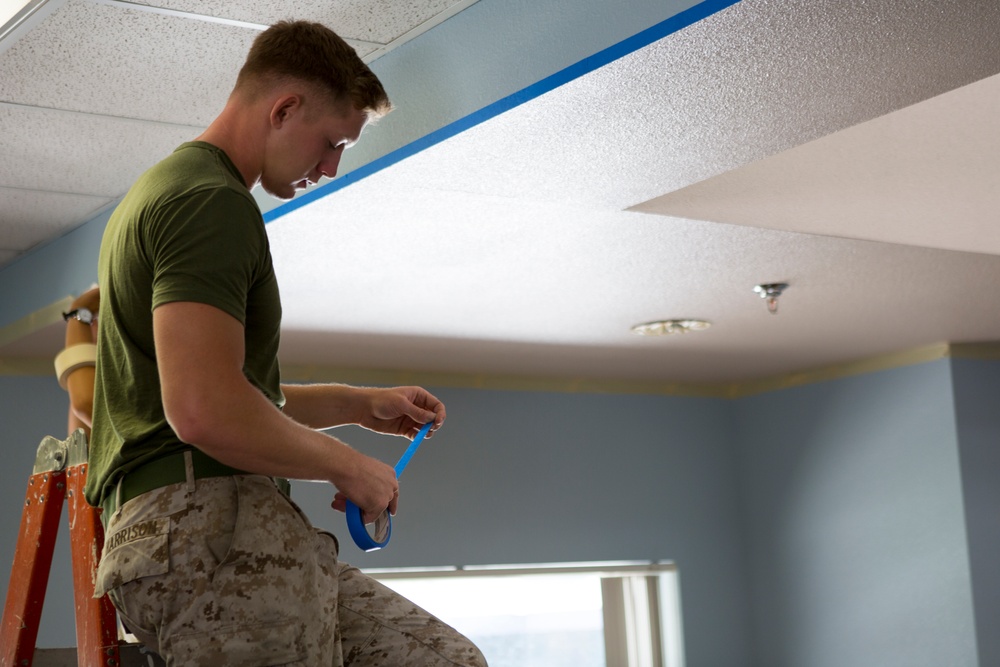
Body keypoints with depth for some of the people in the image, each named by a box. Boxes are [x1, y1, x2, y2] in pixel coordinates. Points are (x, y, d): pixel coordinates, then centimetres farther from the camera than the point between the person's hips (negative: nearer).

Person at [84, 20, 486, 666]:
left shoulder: (167, 188, 24)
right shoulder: (212, 202, -11)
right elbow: (204, 411, -24)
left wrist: (361, 405, 24)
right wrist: (346, 463, -9)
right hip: (203, 530, -11)